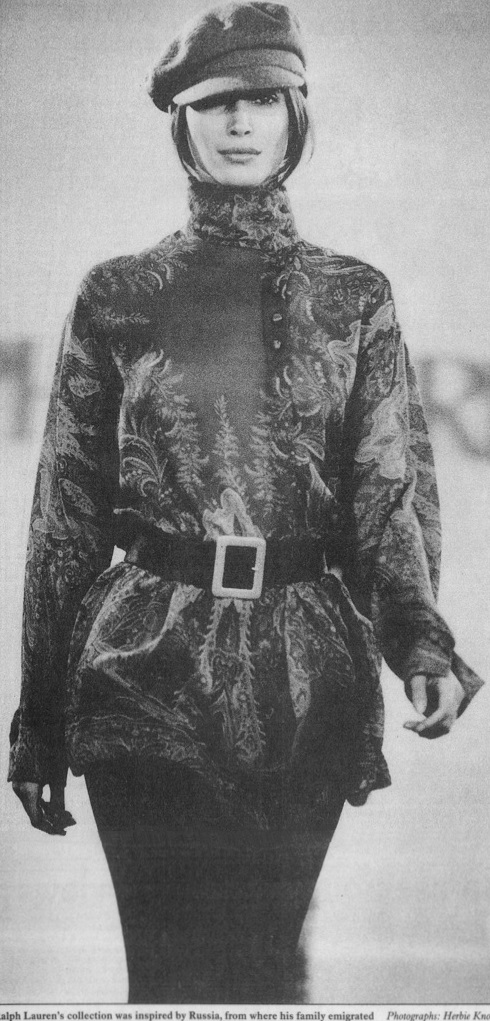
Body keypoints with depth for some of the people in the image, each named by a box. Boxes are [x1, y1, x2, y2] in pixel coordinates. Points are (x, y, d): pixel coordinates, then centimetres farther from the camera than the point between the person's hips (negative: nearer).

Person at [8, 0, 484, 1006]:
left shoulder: (353, 298, 8)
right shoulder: (117, 296, 6)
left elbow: (392, 487, 1)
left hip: (307, 686, 1)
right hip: (151, 676, -1)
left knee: (267, 966, 9)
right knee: (173, 971, -3)